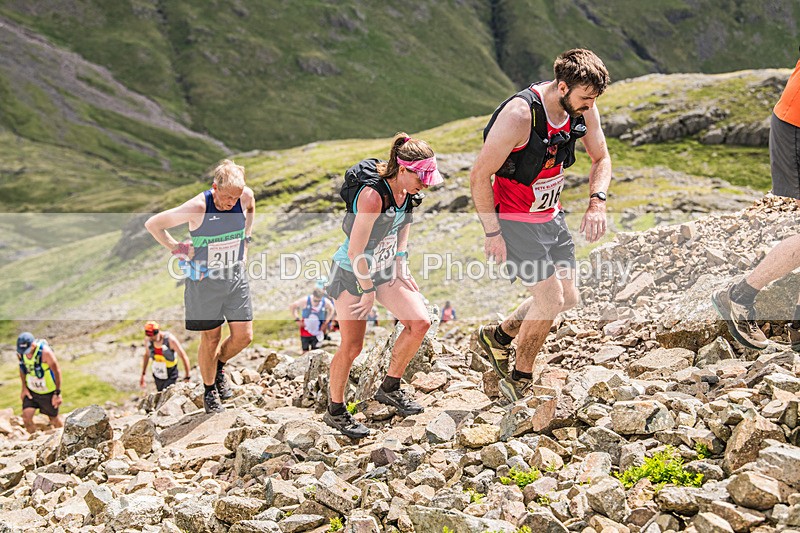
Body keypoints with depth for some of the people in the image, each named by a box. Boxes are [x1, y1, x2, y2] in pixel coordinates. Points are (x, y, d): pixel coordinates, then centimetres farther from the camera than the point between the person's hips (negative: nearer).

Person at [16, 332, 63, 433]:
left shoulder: (45, 351, -28)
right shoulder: (20, 352, -12)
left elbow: (57, 371, -18)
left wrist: (58, 393, -14)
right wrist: (24, 388, 4)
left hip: (48, 392, -4)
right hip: (31, 391, 4)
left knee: (54, 418, 12)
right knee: (26, 417, -11)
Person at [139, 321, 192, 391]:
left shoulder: (170, 339, -21)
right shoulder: (148, 340, -7)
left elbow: (183, 357, -17)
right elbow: (147, 355, 12)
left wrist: (187, 377, -18)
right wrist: (143, 374, 13)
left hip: (170, 377, -5)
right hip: (157, 377, 5)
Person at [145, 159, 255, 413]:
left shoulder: (246, 196, -11)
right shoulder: (197, 208, -23)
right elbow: (152, 224, -13)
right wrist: (176, 248, -11)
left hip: (236, 276, 4)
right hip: (205, 278, -4)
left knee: (243, 336, 1)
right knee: (211, 338, 4)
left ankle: (219, 365, 33)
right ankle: (209, 390, 26)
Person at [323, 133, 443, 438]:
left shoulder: (406, 192, -5)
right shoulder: (372, 195, -29)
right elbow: (355, 250, -25)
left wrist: (400, 266, 8)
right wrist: (368, 291, -17)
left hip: (384, 268, 7)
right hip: (351, 272, -7)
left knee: (420, 322, -5)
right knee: (352, 346, -5)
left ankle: (390, 388, 12)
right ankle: (335, 411, 15)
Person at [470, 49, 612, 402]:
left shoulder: (582, 109, -8)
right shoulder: (519, 115, -29)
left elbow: (601, 159, 7)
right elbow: (479, 176, -22)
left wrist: (597, 202, -11)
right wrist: (492, 233, -19)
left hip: (551, 214, 7)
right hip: (514, 219, -7)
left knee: (568, 298, 8)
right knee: (550, 298, -10)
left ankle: (499, 336, 30)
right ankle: (520, 380, 11)